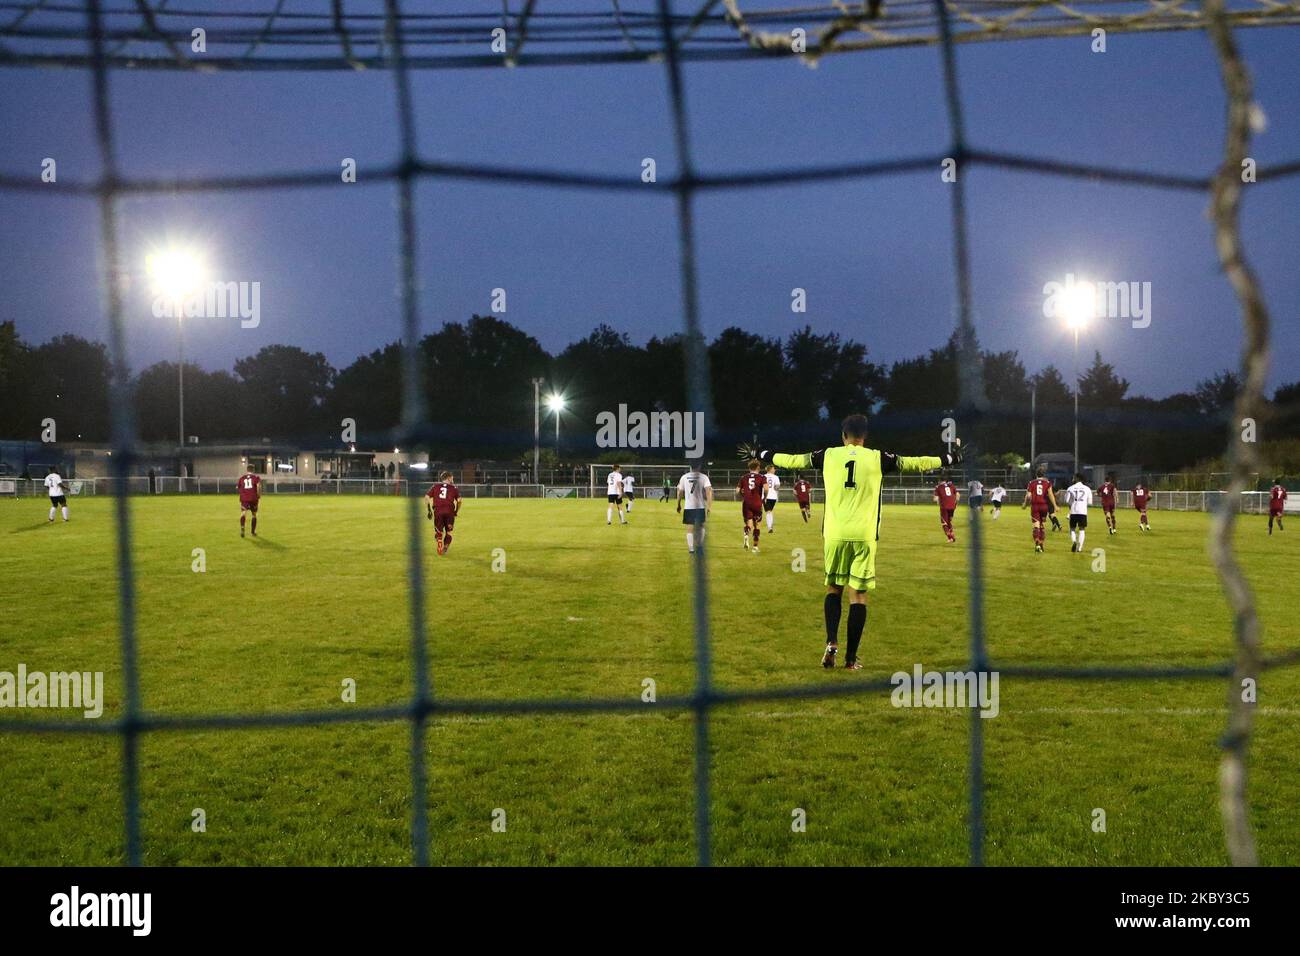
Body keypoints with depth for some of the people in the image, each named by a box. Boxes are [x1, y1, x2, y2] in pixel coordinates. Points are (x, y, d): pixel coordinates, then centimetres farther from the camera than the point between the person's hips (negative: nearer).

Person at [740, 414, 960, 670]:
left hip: (834, 534, 1)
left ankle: (831, 642, -2)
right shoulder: (878, 458, 2)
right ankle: (851, 657, 7)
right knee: (858, 594, 5)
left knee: (834, 588, 16)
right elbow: (916, 464, 10)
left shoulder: (828, 455, 5)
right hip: (864, 535, -1)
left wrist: (760, 455, 30)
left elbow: (792, 460, 15)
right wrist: (949, 458, 25)